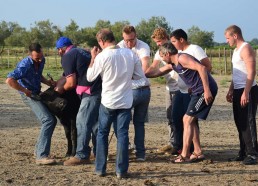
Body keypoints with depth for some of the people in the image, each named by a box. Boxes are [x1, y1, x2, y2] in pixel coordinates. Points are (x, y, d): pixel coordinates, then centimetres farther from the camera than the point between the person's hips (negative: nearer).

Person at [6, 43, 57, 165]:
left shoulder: (41, 61, 0)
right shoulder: (25, 65, -26)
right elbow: (10, 80, -35)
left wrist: (47, 82, 1)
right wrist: (25, 91, -25)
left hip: (37, 94, 9)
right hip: (29, 95, -9)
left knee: (52, 120, 13)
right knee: (48, 120, -21)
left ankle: (39, 149, 22)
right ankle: (41, 156, -25)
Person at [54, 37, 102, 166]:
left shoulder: (67, 57, -4)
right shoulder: (82, 52, 23)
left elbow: (71, 83, -9)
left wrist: (62, 89, 11)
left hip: (91, 92, -9)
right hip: (101, 90, 9)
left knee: (82, 123, -4)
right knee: (95, 122, 17)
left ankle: (82, 156, -3)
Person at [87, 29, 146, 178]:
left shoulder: (102, 56, -12)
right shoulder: (130, 54, -3)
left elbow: (90, 77, -1)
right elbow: (140, 76, 5)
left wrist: (93, 58, 7)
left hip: (108, 101, -2)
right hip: (125, 101, 2)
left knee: (102, 134, 12)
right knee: (122, 135, 5)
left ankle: (100, 169, 15)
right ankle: (121, 170, 5)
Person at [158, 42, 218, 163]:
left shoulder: (182, 58, -14)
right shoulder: (173, 64, 16)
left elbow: (201, 68, -25)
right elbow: (159, 71, 32)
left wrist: (207, 90, -28)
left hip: (205, 90, -10)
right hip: (198, 91, 10)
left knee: (187, 120, -8)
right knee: (190, 121, 14)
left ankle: (184, 156, -5)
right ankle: (197, 152, 18)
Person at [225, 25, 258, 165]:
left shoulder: (246, 49, -13)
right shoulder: (236, 50, 18)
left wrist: (246, 93, -25)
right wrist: (230, 91, 23)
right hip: (238, 91, 10)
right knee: (240, 123, 11)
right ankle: (243, 153, 18)